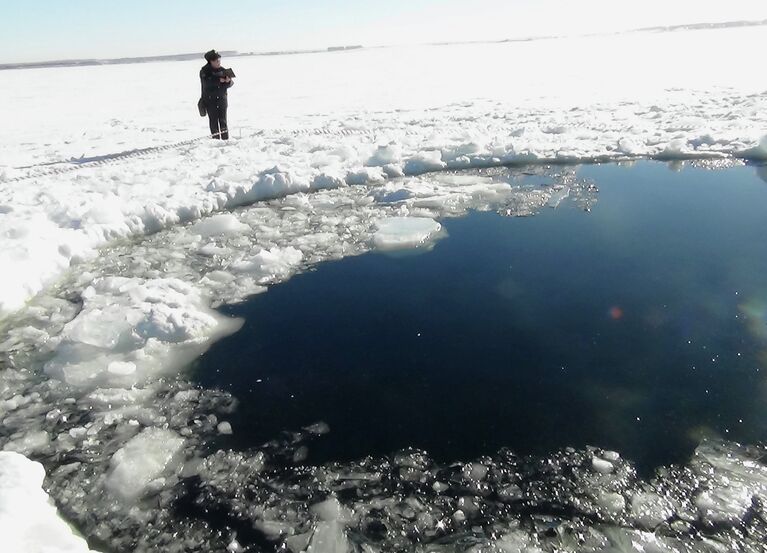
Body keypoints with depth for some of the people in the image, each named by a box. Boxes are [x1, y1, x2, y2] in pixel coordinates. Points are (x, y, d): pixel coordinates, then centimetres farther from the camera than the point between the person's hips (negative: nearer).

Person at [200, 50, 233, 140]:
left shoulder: (222, 70, 5)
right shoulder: (204, 71, -5)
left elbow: (230, 84, 0)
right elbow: (207, 83, -21)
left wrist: (228, 81, -23)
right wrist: (219, 80, -28)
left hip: (222, 99, 3)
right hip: (210, 100, -3)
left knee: (223, 120, 2)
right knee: (213, 121, -3)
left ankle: (225, 139, 7)